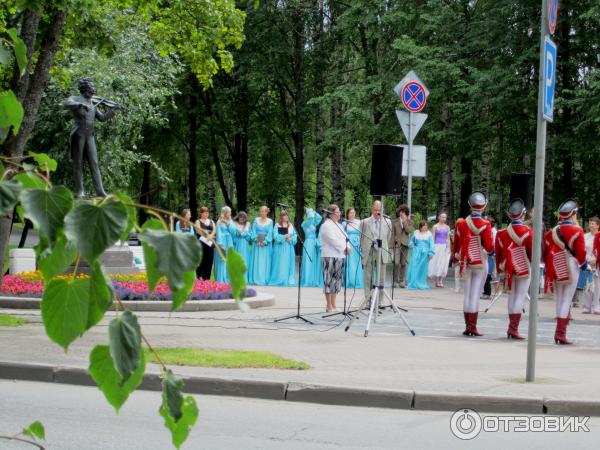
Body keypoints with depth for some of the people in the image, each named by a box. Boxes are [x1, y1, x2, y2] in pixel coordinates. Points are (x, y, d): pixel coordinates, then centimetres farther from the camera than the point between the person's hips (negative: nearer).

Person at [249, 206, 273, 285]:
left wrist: (265, 242, -13)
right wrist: (257, 240, -11)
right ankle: (255, 279, 0)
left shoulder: (270, 221, 4)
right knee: (256, 261, -1)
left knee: (265, 261, -2)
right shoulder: (256, 220, 7)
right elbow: (253, 231, 2)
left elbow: (270, 233, -3)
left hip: (266, 244, -1)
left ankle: (264, 280, -2)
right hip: (257, 243, 1)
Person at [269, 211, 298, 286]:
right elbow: (276, 236, -9)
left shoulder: (291, 226, 12)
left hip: (289, 248, 3)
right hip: (279, 247, -3)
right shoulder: (277, 225, 2)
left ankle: (289, 280, 4)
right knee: (279, 264, -4)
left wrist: (290, 239, -12)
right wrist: (284, 237, -18)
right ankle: (278, 280, -1)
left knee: (288, 264, 2)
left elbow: (295, 236, 6)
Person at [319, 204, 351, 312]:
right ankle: (329, 306, -5)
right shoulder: (326, 225, -9)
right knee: (329, 280, -7)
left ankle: (333, 305, 12)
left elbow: (345, 238, 16)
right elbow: (333, 240, -17)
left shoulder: (337, 225, 19)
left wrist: (348, 247, -4)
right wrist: (345, 248, -12)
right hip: (330, 256, -9)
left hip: (339, 256, 9)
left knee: (336, 280, 9)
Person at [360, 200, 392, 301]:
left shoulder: (387, 222, 7)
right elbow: (361, 238, 10)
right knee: (368, 279, 1)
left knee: (381, 279, 1)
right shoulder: (365, 222, 3)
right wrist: (363, 251, 9)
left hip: (381, 254, 1)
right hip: (368, 254, -1)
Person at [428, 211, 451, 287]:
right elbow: (433, 238, 0)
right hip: (437, 246, -3)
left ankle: (441, 281, 4)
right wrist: (432, 248, -6)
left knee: (444, 264, -1)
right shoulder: (435, 226, 0)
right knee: (437, 263, -4)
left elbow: (448, 238, 13)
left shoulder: (447, 227, 10)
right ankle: (437, 282, 1)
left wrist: (449, 249, 8)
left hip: (445, 247, 3)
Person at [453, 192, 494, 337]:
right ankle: (473, 327, -2)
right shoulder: (485, 225, -12)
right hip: (480, 262, -4)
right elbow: (489, 247, -13)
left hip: (466, 263, 4)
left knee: (467, 294, 11)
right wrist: (491, 249, 10)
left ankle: (467, 326, 13)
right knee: (476, 294, -1)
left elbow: (457, 244, 6)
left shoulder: (462, 223, 1)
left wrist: (457, 260, 18)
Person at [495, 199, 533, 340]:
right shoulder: (528, 231, -11)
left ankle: (512, 327, 19)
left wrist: (500, 269, 14)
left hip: (508, 269, 4)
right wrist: (534, 265, 10)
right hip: (524, 269, -4)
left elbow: (499, 253, 5)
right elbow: (532, 251, -8)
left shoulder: (502, 233, 0)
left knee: (512, 296, 15)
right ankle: (513, 328, -10)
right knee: (520, 297, -2)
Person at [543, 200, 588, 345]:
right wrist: (585, 265, 7)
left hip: (556, 270, 5)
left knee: (559, 300, 12)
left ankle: (559, 332, 15)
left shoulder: (552, 232, 7)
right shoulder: (577, 231, -8)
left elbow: (546, 251, 8)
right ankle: (561, 334, -8)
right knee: (567, 299, -3)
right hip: (570, 269, -5)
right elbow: (580, 251, -10)